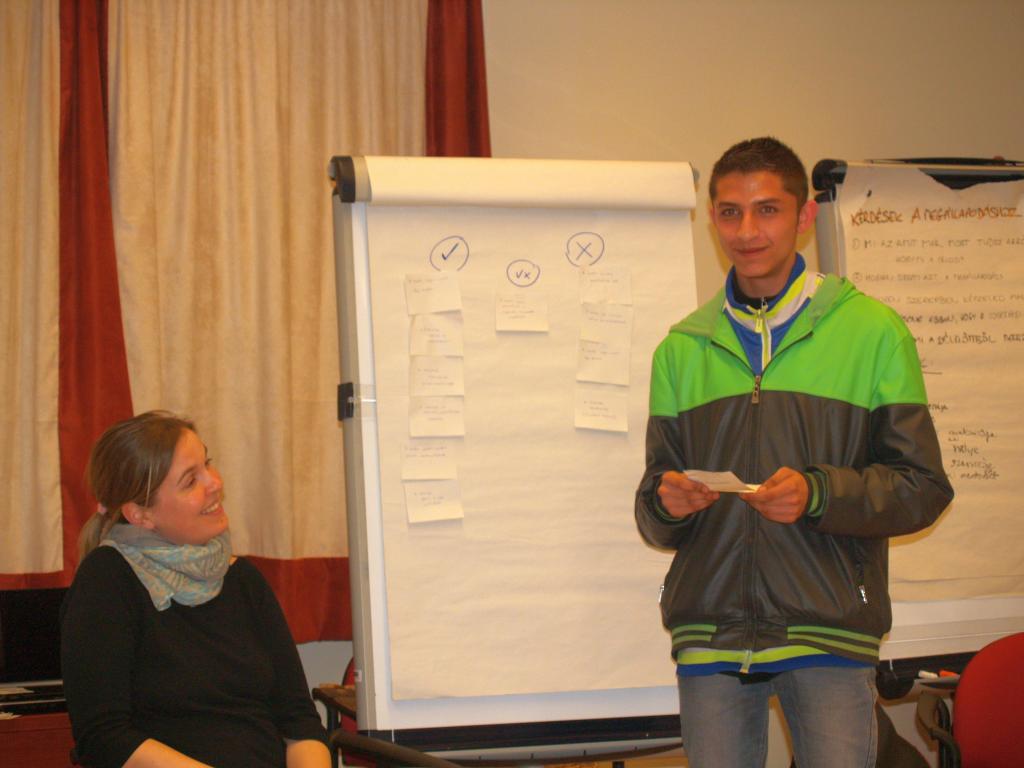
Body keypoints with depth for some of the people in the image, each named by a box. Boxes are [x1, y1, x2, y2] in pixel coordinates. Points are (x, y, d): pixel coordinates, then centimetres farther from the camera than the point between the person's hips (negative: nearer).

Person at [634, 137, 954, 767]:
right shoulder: (682, 349, 13)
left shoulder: (873, 331, 4)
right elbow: (654, 515, 14)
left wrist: (819, 493, -16)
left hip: (829, 628, -2)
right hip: (710, 634, 3)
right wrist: (668, 505, -9)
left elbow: (922, 487, -1)